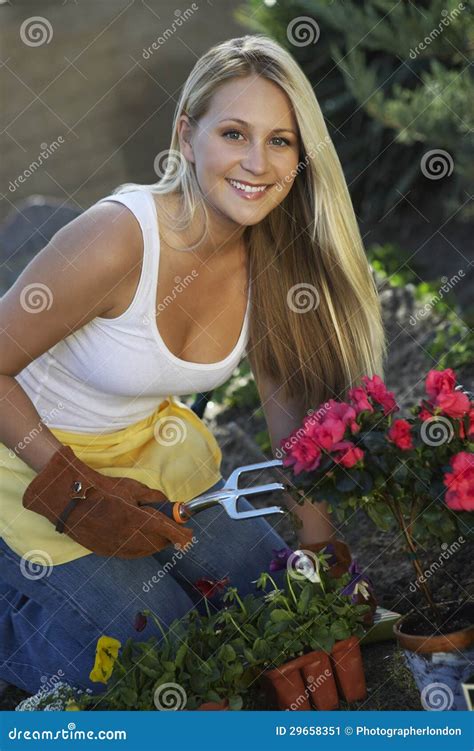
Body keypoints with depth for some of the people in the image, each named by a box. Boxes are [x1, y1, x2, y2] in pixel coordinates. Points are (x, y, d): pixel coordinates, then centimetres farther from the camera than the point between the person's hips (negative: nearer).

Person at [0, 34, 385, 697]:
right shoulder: (116, 239, -32)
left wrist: (321, 548, -9)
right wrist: (75, 495, -19)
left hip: (150, 449, 6)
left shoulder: (271, 256, -12)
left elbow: (295, 406, -3)